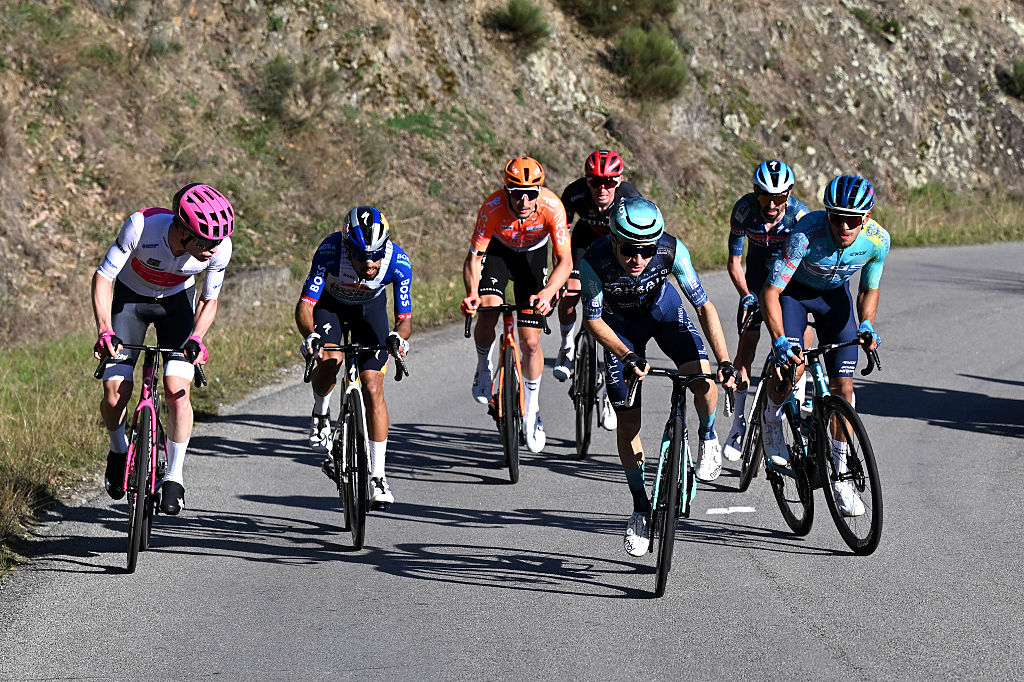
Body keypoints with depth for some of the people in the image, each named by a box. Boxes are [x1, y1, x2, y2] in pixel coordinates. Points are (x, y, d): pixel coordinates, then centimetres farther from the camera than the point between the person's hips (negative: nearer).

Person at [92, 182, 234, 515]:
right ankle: (119, 451, 20)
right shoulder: (142, 226, -37)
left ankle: (174, 475, -1)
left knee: (177, 392, -17)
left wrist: (196, 339, -28)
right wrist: (105, 330, -38)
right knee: (114, 393, -10)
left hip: (176, 301, 1)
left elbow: (209, 301, -10)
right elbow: (103, 277, -25)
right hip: (129, 297, -1)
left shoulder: (220, 248, -29)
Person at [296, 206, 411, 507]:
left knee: (373, 387, -12)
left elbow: (405, 318, -25)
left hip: (370, 307, 1)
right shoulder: (331, 250, -37)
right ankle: (321, 416, 3)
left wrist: (400, 337, -48)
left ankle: (377, 476, -4)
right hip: (330, 303, -1)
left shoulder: (398, 262, -33)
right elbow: (304, 305, -36)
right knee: (329, 360, -30)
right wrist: (310, 335, -56)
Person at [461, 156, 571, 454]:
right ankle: (484, 366, 7)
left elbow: (564, 261, -32)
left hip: (534, 255, 0)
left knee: (531, 342, -4)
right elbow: (473, 258, -29)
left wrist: (548, 292, -51)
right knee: (487, 316, -26)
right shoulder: (492, 208, -35)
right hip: (498, 250, 0)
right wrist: (472, 292, -48)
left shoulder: (552, 206, -34)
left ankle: (531, 408, 18)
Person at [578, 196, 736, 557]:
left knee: (703, 376, -27)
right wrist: (627, 356, -34)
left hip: (664, 311, 0)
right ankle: (641, 507, 13)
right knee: (627, 422, -4)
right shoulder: (595, 262, -35)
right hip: (621, 324, 0)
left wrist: (725, 362, -35)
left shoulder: (672, 251, -34)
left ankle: (708, 438, 3)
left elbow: (704, 306, -28)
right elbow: (593, 320, -22)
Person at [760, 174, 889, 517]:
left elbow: (869, 290, -7)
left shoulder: (877, 240, -26)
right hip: (794, 289, -3)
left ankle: (840, 475, 8)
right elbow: (770, 292, -34)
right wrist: (779, 341, -46)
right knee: (791, 364, -26)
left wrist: (866, 325, -26)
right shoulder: (807, 234, -38)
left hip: (835, 294, 3)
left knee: (843, 387, -5)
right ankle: (771, 420, 7)